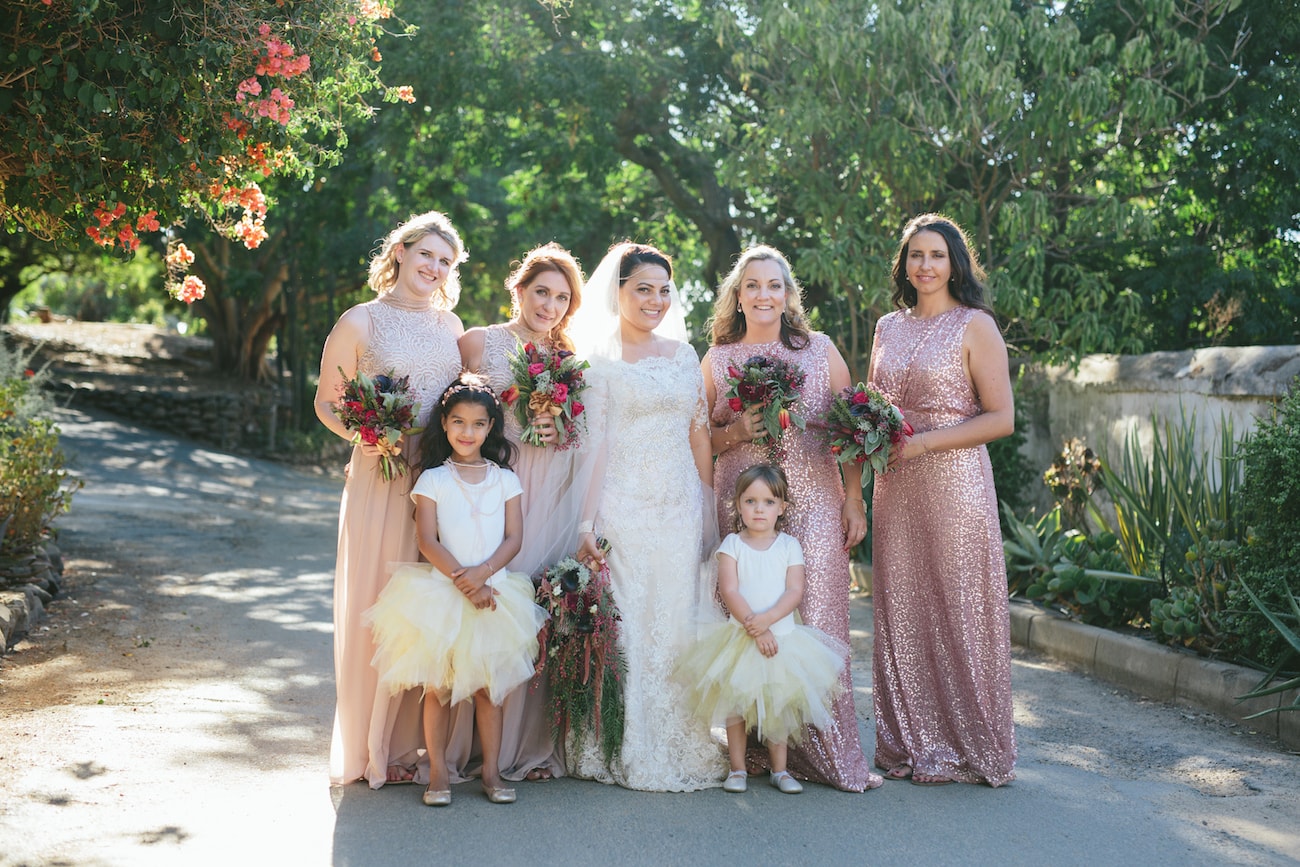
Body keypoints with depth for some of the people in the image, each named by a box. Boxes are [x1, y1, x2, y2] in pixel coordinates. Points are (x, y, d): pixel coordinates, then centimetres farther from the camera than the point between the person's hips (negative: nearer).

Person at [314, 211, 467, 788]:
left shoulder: (450, 324, 13)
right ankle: (372, 747, 13)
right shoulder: (360, 322, 0)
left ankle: (417, 739, 17)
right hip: (382, 478, -4)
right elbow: (326, 402, 2)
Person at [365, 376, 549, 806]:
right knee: (438, 686, 1)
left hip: (493, 591, 1)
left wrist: (483, 573, -15)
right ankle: (438, 773, 10)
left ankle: (491, 772, 13)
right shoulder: (432, 479, 2)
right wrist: (460, 578, -17)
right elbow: (428, 540, -5)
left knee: (489, 685, 5)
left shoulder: (505, 479, 7)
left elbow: (513, 537, 1)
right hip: (441, 592, -1)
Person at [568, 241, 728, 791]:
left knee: (678, 623, 6)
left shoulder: (684, 355, 12)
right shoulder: (599, 360, 0)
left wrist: (711, 506, 9)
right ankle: (626, 751, 9)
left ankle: (681, 747, 16)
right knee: (626, 623, -1)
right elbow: (594, 445, -5)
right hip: (625, 509, -4)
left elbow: (699, 434, 14)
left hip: (682, 509, 4)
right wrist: (587, 524, -10)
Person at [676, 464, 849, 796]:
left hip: (781, 635, 1)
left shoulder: (789, 546, 2)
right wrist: (753, 627, -19)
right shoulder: (732, 544, -2)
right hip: (740, 637, -1)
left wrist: (766, 619, -21)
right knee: (736, 701, 4)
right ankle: (737, 768, 16)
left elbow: (795, 591, -6)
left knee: (779, 704, 8)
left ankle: (779, 769, 20)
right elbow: (729, 591, -10)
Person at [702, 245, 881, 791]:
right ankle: (758, 750, 10)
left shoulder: (821, 351, 8)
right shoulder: (717, 361, 9)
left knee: (816, 619, -6)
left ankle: (831, 751, 3)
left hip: (814, 505, 0)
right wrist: (736, 432, -8)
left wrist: (854, 501, 2)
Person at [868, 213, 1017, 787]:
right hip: (896, 488, 6)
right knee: (901, 612, 7)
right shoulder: (888, 327, 14)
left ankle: (966, 746, 13)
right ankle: (911, 744, 18)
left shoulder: (975, 326, -3)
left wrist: (922, 442, -15)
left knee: (957, 610, 0)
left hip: (954, 482, -5)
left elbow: (1001, 418, -9)